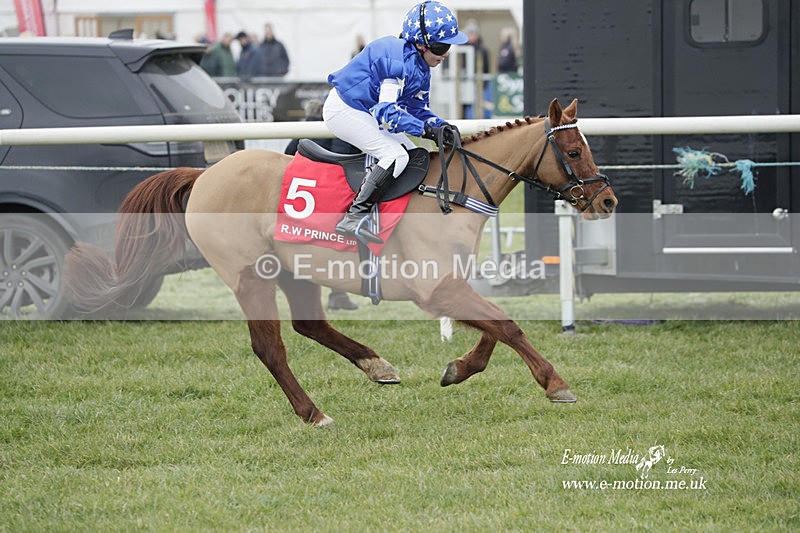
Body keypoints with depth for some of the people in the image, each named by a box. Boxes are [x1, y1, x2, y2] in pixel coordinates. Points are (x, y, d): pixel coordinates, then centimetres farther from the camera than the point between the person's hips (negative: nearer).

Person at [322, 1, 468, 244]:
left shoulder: (420, 65, 7)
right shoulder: (399, 59, -25)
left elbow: (418, 108, 13)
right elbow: (386, 111, -27)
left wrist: (440, 126, -5)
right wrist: (426, 129, -31)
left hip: (367, 111, 11)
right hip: (344, 111, -11)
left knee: (411, 153, 9)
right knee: (396, 156, -20)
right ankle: (353, 218, -25)